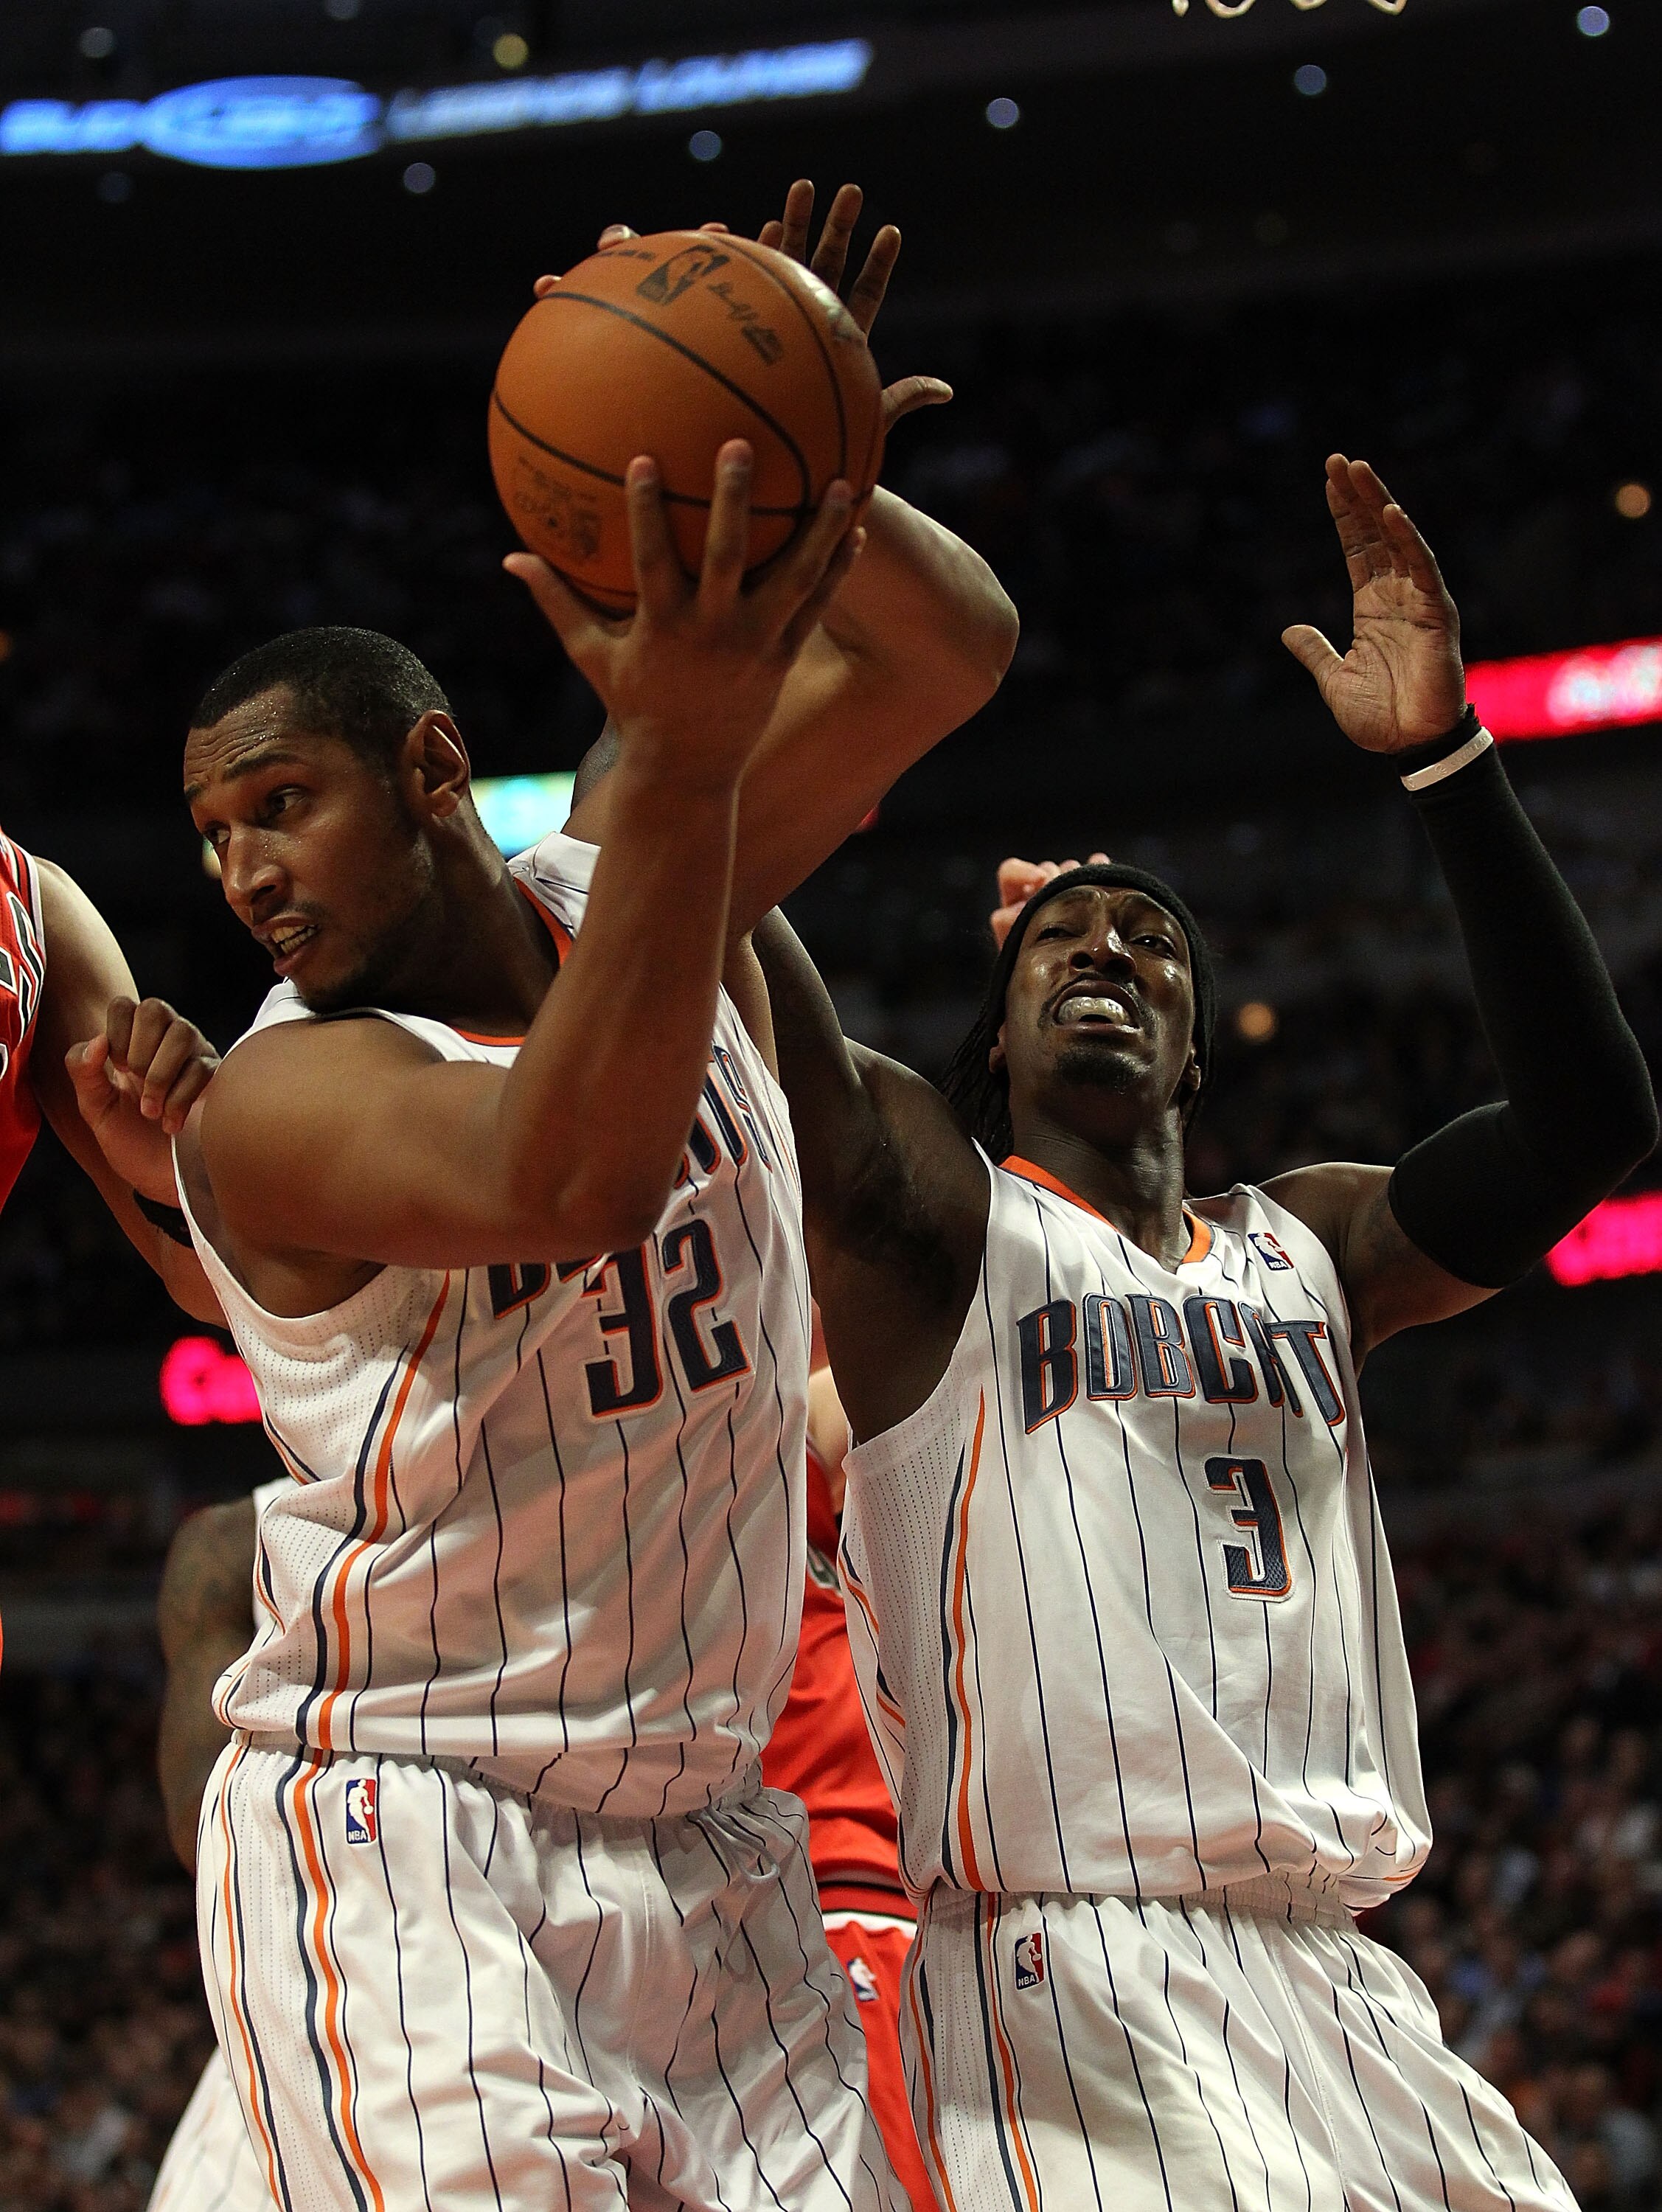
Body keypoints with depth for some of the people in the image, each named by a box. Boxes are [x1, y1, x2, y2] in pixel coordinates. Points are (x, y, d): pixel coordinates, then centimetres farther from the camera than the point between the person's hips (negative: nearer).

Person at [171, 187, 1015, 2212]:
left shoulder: (606, 892, 5)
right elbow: (573, 1176, -35)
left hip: (697, 1847, 6)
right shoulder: (274, 1101, -14)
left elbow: (951, 650, 0)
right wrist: (683, 764, -43)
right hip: (401, 1844, -6)